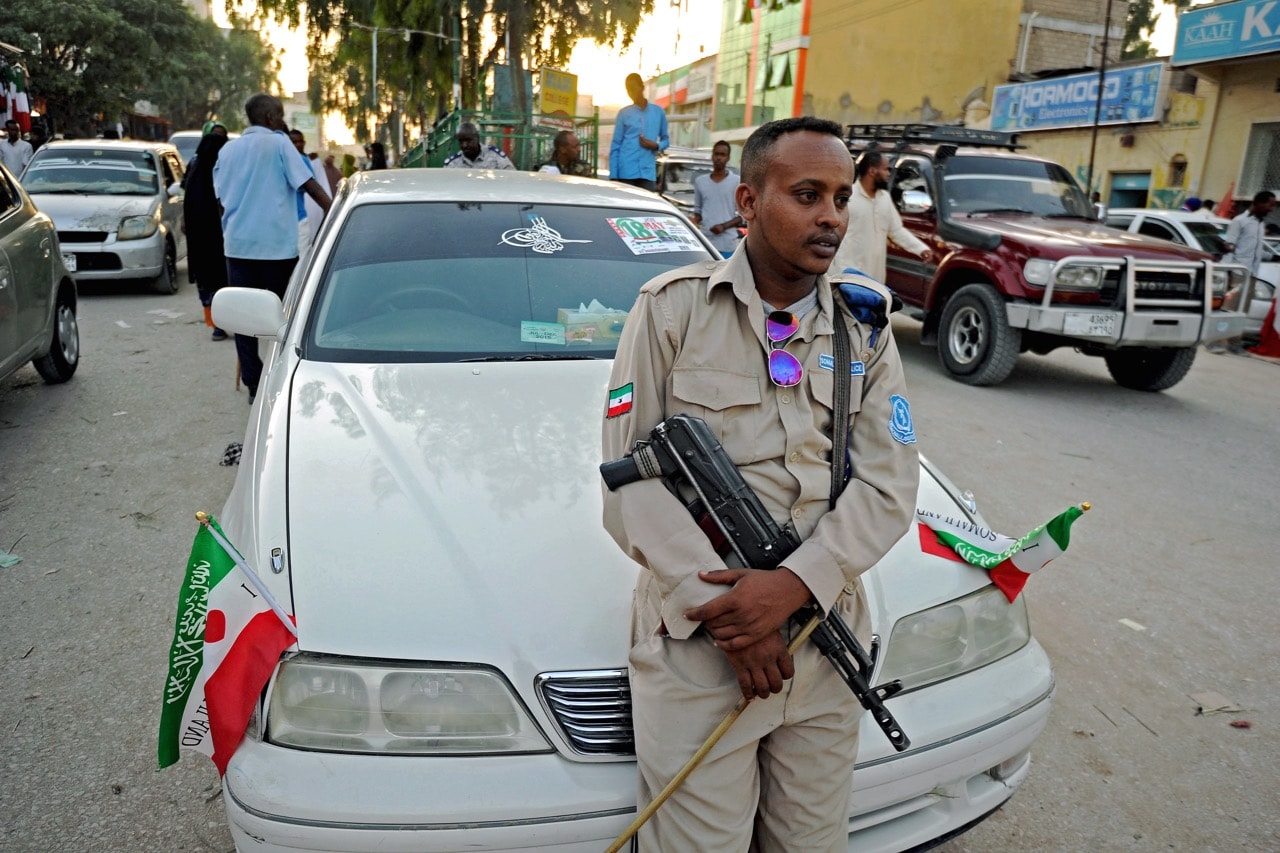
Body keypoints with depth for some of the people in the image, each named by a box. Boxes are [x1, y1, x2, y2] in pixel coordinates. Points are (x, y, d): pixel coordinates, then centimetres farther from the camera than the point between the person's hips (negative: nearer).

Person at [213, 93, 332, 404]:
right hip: (276, 245, -5)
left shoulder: (228, 149, 14)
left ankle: (254, 386, 6)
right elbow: (309, 185, -11)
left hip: (237, 244, 5)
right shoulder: (278, 143, -3)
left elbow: (221, 198, 16)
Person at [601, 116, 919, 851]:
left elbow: (889, 484, -1)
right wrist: (727, 613, -15)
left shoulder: (866, 327, 7)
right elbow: (631, 478, -9)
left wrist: (795, 583, -16)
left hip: (825, 641, 4)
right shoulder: (674, 307, -5)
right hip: (696, 650, -3)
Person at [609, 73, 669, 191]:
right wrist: (613, 176, -4)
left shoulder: (658, 112, 11)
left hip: (648, 173, 1)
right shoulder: (624, 113, 7)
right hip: (626, 172, -1)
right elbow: (615, 146, 5)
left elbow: (665, 140, 19)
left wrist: (656, 145, -5)